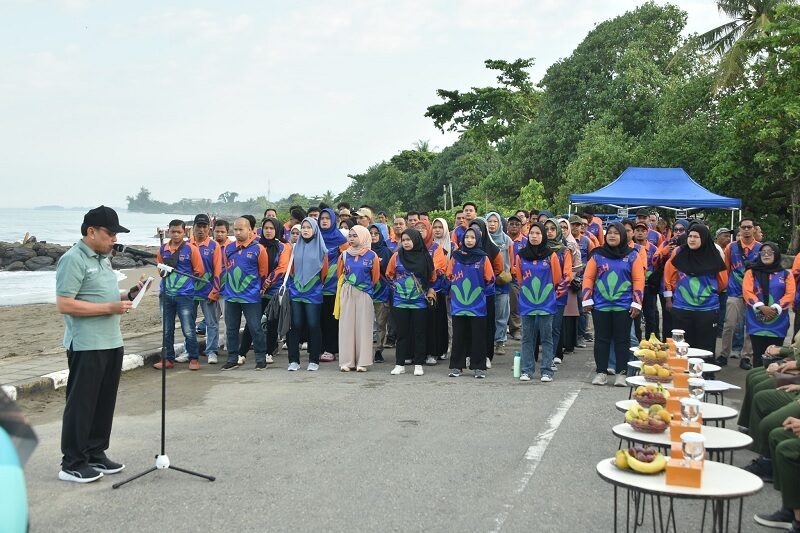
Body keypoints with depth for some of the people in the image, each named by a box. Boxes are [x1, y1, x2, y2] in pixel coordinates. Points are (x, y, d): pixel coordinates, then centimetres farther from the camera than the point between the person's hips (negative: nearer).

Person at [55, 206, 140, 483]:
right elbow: (64, 304, -20)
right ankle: (72, 464, 9)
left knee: (104, 403, 13)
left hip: (112, 343, 9)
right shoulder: (73, 260, -13)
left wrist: (129, 295, 6)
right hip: (87, 346, -8)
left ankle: (96, 455, 24)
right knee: (81, 404, -1)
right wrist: (110, 308, -21)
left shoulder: (103, 258, 15)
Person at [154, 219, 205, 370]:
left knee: (188, 330, -2)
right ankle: (168, 359, 21)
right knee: (167, 330, 11)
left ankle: (194, 359, 9)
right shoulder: (162, 250, 8)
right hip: (166, 295, 4)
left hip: (185, 295, -4)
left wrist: (185, 280, -4)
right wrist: (163, 272, 1)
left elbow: (199, 271, 0)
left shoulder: (191, 249, -4)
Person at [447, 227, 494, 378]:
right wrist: (459, 288, 6)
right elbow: (449, 276, 12)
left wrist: (478, 288, 1)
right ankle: (456, 366, 15)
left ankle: (478, 367, 11)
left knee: (478, 336, 3)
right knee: (458, 336, 7)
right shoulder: (456, 256, 4)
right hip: (458, 304, 2)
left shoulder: (483, 258, -1)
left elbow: (490, 279, 1)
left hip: (477, 304, -1)